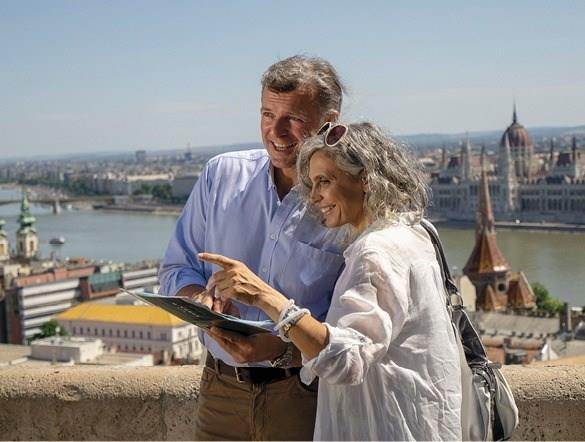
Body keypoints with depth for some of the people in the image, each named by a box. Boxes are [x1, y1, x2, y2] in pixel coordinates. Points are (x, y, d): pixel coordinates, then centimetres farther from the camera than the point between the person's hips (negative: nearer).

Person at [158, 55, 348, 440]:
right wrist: (201, 298, -14)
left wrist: (282, 350, -28)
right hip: (220, 390, 3)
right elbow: (176, 270, 7)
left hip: (305, 396, -3)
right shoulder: (222, 174, 2)